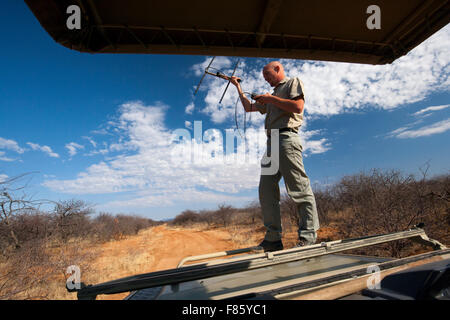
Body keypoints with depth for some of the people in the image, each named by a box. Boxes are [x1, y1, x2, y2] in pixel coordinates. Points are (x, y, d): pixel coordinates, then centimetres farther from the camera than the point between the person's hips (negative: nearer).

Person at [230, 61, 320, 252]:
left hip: (286, 138, -8)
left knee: (298, 187, -12)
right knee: (266, 189, -1)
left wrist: (271, 99, -1)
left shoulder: (293, 83, 12)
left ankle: (308, 236, -8)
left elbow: (298, 107, -7)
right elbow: (248, 107, 38)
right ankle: (273, 238, 1)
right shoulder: (272, 95, 34)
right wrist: (237, 86, 40)